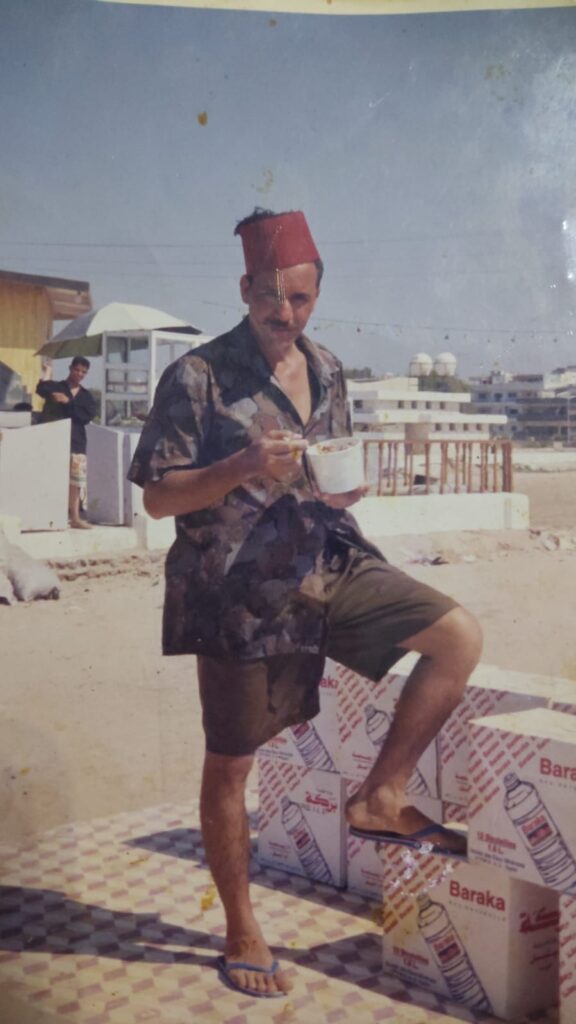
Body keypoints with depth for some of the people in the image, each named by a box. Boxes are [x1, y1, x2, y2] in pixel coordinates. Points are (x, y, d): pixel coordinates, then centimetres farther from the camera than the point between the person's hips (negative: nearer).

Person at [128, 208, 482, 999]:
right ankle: (242, 934, 26)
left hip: (331, 563, 5)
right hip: (240, 589, -5)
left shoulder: (328, 371, 8)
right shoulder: (197, 378, -9)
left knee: (459, 636, -9)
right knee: (230, 766, 5)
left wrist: (346, 485, -3)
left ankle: (380, 798, 5)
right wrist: (244, 467, -24)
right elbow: (157, 497, -9)